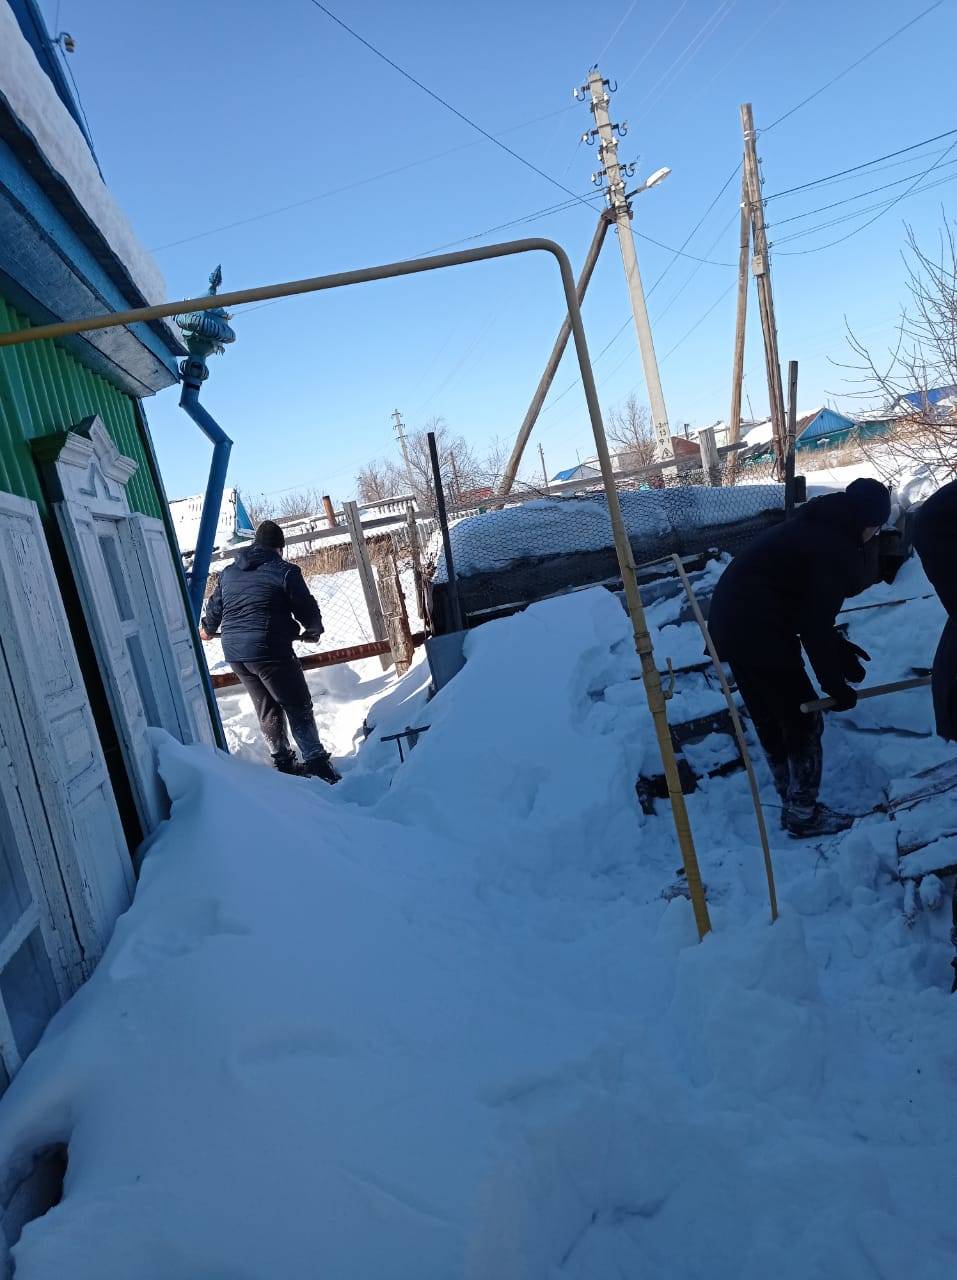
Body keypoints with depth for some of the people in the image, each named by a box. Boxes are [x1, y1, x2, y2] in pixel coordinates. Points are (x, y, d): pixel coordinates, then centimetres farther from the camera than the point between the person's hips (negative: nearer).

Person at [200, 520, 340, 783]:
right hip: (270, 649, -7)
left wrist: (208, 629, 45)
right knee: (298, 706, 1)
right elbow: (307, 609, -2)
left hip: (234, 651, 7)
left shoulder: (229, 572, 14)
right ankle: (316, 762, -1)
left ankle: (283, 762, 25)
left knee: (266, 707, 18)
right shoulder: (284, 571, -6)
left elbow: (214, 606, 24)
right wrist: (314, 631, 19)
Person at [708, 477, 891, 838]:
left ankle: (794, 807, 32)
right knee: (804, 722, 4)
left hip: (732, 620, 10)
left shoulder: (816, 527, 17)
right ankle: (804, 815, 16)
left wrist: (838, 647, 20)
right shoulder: (834, 547, -14)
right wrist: (834, 685, -6)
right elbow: (815, 625, -15)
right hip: (757, 632, -10)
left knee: (770, 721, 19)